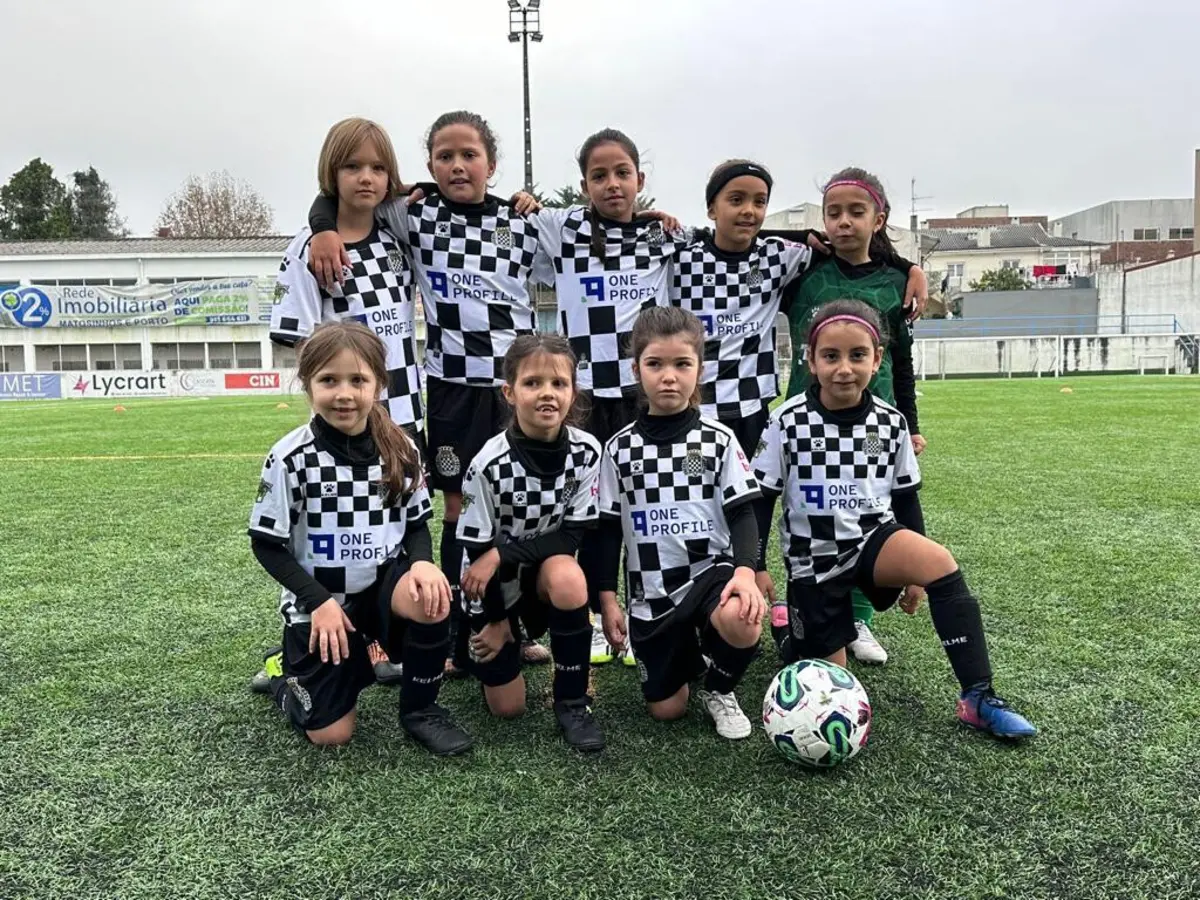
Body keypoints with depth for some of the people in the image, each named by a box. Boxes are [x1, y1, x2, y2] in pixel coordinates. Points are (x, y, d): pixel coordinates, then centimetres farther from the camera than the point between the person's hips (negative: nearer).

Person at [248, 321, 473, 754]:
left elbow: (417, 523, 3)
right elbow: (266, 545, -8)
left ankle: (419, 709, -5)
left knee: (432, 598, -32)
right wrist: (319, 601, -16)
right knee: (331, 733, -3)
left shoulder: (400, 449, -6)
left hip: (382, 583, 2)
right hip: (318, 600, -2)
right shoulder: (291, 458, -15)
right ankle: (283, 670, 30)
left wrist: (422, 562, -20)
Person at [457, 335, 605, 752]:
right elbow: (478, 550, -15)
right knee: (507, 707, -2)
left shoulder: (586, 451, -18)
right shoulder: (489, 465, -25)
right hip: (494, 584, -1)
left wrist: (501, 554, -26)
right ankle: (476, 644, 31)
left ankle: (572, 701, -14)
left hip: (545, 572, 1)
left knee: (568, 576, -36)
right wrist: (493, 620, -8)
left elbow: (571, 535, -15)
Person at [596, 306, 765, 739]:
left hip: (710, 570, -1)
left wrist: (745, 570, -22)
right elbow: (608, 529, 5)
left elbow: (742, 513, -4)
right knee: (666, 708, 2)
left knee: (743, 625, -35)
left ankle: (719, 689, 0)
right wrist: (608, 600, 1)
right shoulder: (620, 447, 1)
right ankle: (683, 649, 36)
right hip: (650, 591, 2)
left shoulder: (718, 440, -2)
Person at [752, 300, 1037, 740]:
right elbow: (760, 500, -3)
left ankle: (978, 696, -20)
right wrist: (755, 567, -4)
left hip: (874, 538, 2)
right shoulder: (789, 422, -11)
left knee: (940, 564, -30)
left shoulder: (891, 422, -3)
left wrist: (913, 570, 10)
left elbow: (905, 498, 8)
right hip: (814, 556, -2)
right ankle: (787, 629, 33)